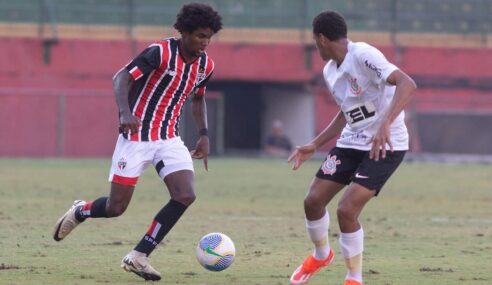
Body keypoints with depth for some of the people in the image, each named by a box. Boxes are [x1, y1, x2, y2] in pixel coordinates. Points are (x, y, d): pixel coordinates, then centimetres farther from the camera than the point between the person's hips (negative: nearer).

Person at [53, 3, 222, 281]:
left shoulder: (206, 65, 2)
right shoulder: (161, 52, -18)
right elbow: (121, 78, -22)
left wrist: (204, 135, 9)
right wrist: (126, 113, -39)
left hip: (169, 138, 6)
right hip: (137, 136, -6)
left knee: (186, 196, -16)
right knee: (116, 207, -3)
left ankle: (138, 256, -4)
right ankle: (79, 212, 33)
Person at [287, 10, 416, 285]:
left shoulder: (363, 56, -21)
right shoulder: (330, 72, 7)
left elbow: (407, 84, -33)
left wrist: (385, 124, -44)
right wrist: (314, 145, 20)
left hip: (385, 146, -8)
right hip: (351, 142, 8)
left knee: (347, 210, -17)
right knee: (313, 200, 3)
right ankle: (321, 254, 33)